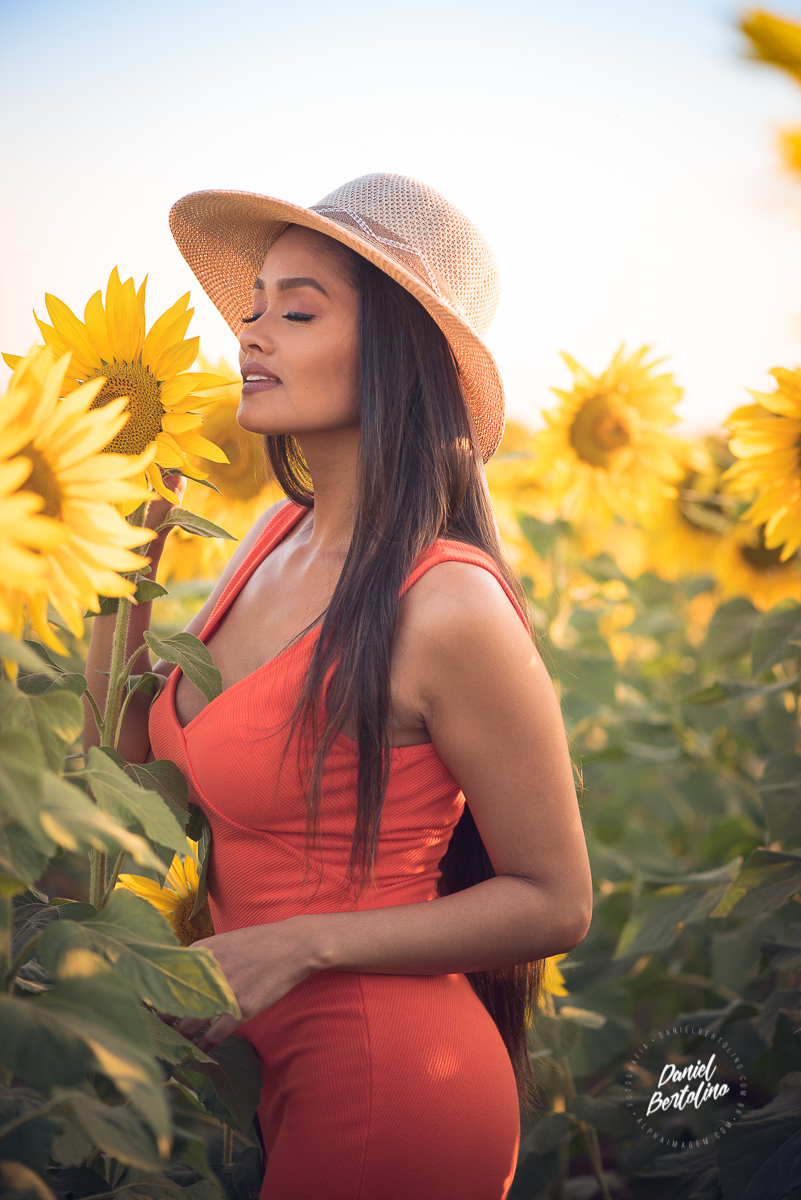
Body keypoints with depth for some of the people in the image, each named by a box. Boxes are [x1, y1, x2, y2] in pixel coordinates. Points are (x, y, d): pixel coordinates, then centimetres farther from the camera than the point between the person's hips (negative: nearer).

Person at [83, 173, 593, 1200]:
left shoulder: (447, 605, -23)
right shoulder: (279, 538, -1)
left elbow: (555, 905, -14)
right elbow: (129, 768, 5)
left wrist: (301, 943, -20)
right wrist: (126, 554, -3)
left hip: (382, 1080, -8)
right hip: (250, 1059, 8)